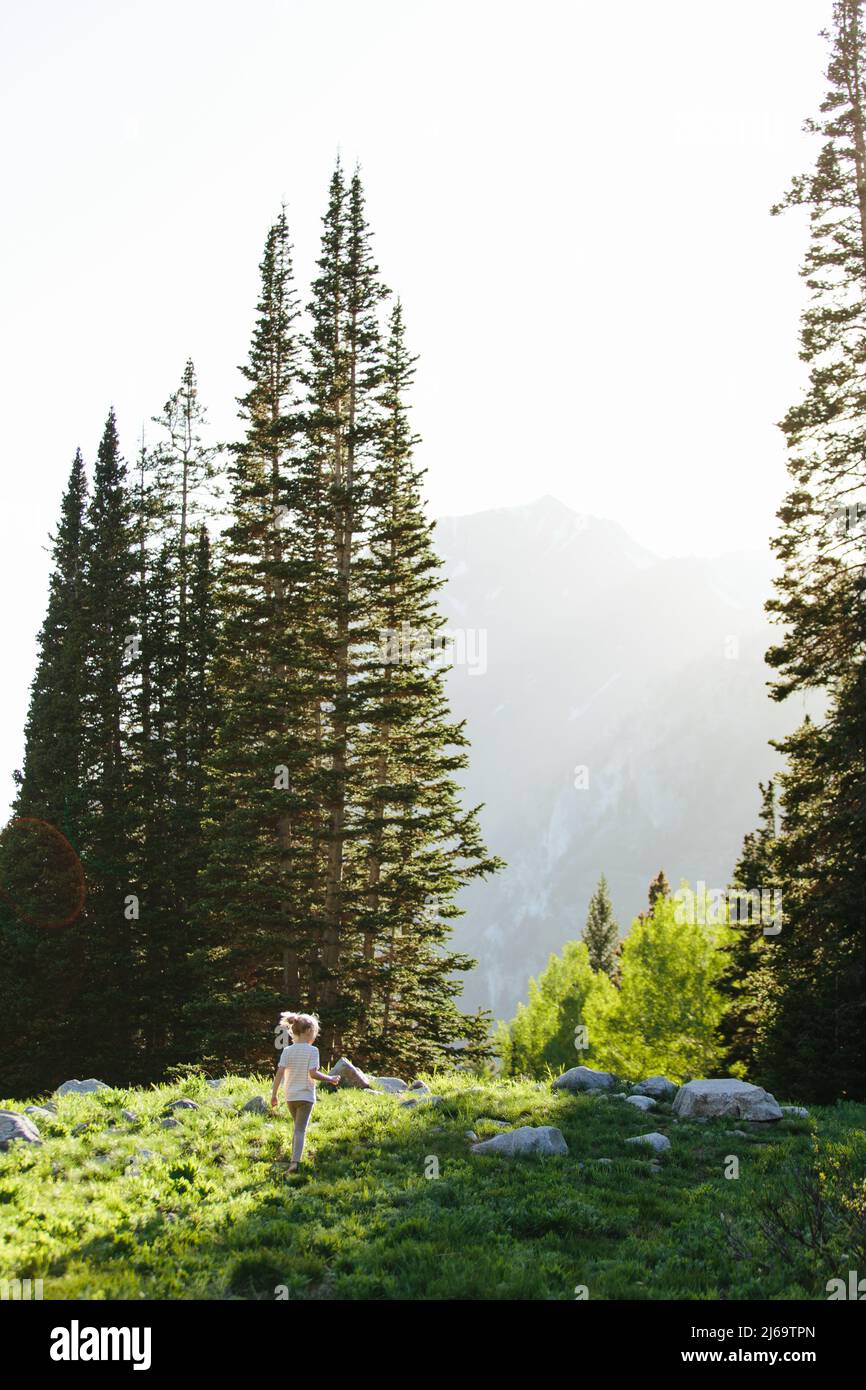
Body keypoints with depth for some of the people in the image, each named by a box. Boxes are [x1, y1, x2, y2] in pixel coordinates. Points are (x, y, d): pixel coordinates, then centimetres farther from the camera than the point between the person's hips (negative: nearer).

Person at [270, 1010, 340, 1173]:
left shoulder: (287, 1051, 0)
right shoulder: (312, 1050, -11)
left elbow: (279, 1073, -5)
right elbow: (313, 1074, -18)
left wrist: (274, 1094, 0)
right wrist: (330, 1079, -5)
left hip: (290, 1096, 4)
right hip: (306, 1096, -4)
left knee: (297, 1127, 23)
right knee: (300, 1130, -3)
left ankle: (295, 1158, 28)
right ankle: (295, 1161, -17)